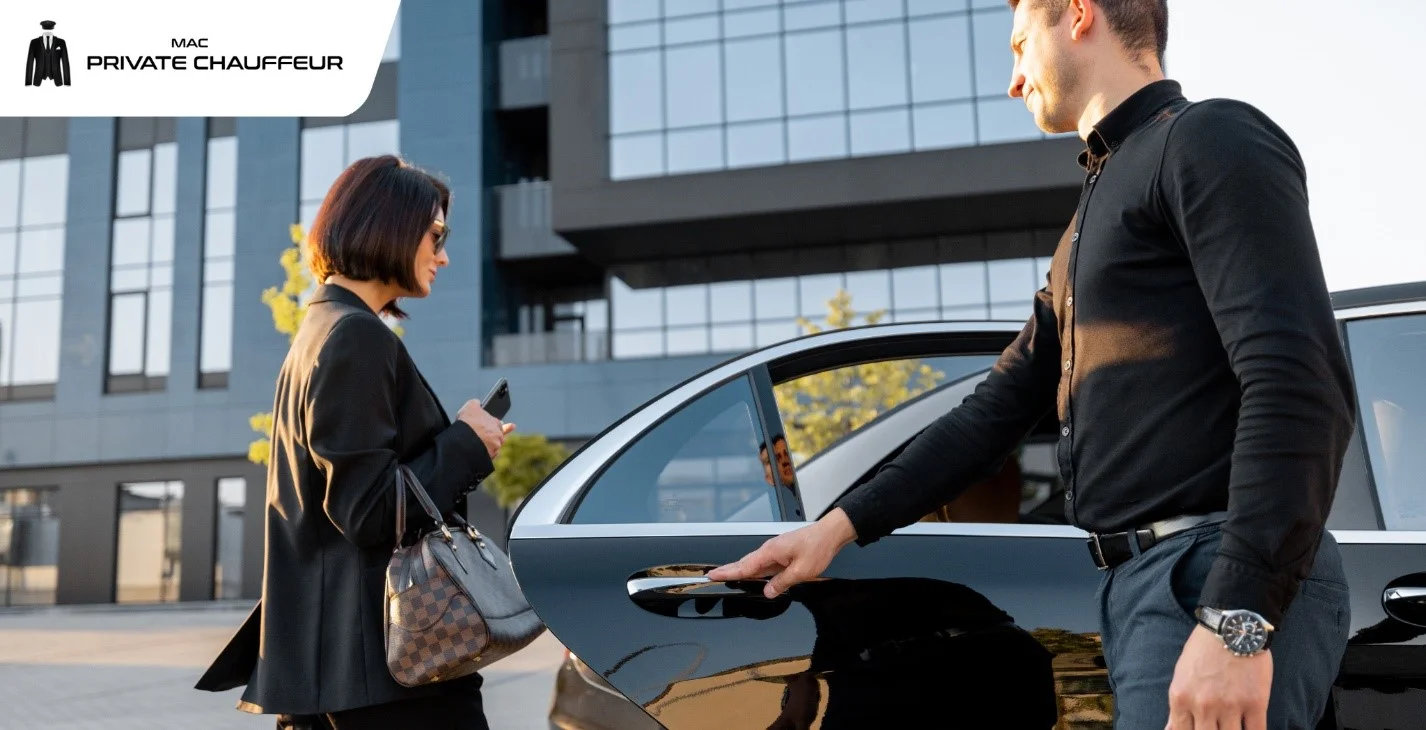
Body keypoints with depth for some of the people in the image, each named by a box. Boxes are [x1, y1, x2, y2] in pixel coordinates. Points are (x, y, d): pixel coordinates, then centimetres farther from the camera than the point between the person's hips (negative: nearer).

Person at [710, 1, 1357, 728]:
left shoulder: (1208, 138, -5)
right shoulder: (1093, 220, 23)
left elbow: (1297, 386, -17)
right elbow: (999, 406, 21)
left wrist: (1239, 620, -24)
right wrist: (840, 525, 15)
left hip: (1221, 586, -8)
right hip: (1135, 583, 9)